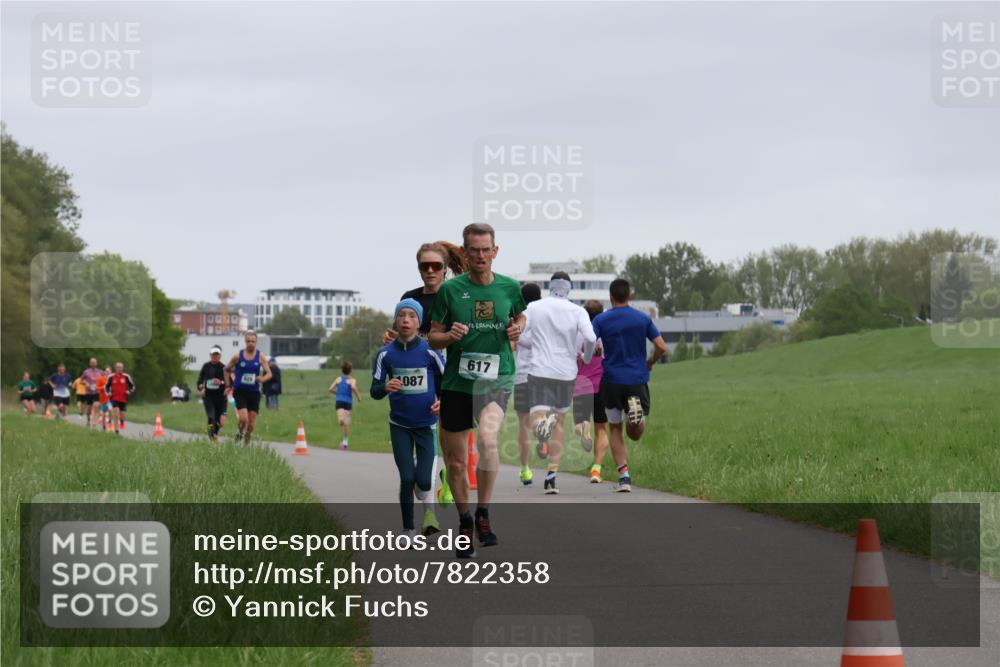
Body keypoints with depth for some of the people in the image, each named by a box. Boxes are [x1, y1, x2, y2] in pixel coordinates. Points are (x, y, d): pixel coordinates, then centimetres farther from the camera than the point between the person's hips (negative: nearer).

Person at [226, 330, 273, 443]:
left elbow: (269, 373, -3)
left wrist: (262, 379, -24)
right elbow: (227, 369, 11)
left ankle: (247, 441, 23)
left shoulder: (260, 356, 0)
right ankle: (240, 433, 13)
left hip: (254, 392, 2)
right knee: (243, 419, -17)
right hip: (240, 392, -2)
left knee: (252, 421, 3)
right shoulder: (238, 356, -2)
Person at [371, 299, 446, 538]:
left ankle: (429, 510, 26)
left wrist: (443, 402, -16)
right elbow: (374, 391, -1)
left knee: (423, 480, -7)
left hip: (426, 424, -1)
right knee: (407, 479, -2)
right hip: (400, 426, 1)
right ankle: (409, 531, 13)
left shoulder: (430, 352, -8)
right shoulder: (386, 354, -4)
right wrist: (385, 388, -24)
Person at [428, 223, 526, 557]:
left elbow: (520, 317, 23)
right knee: (456, 462, 6)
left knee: (488, 438, -29)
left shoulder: (509, 287, 3)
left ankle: (483, 514, -13)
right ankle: (465, 523, 29)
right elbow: (432, 338, 5)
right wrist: (449, 336, -17)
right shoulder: (450, 289, -1)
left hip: (497, 378, -1)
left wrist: (517, 330, 1)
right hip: (456, 382, 1)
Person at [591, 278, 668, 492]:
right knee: (635, 434, 11)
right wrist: (650, 363, 18)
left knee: (616, 430, 13)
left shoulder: (601, 320, -2)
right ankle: (636, 412, -24)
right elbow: (661, 347, -1)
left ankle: (624, 476, -1)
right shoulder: (643, 318, 2)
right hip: (637, 380, 1)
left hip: (612, 381, -1)